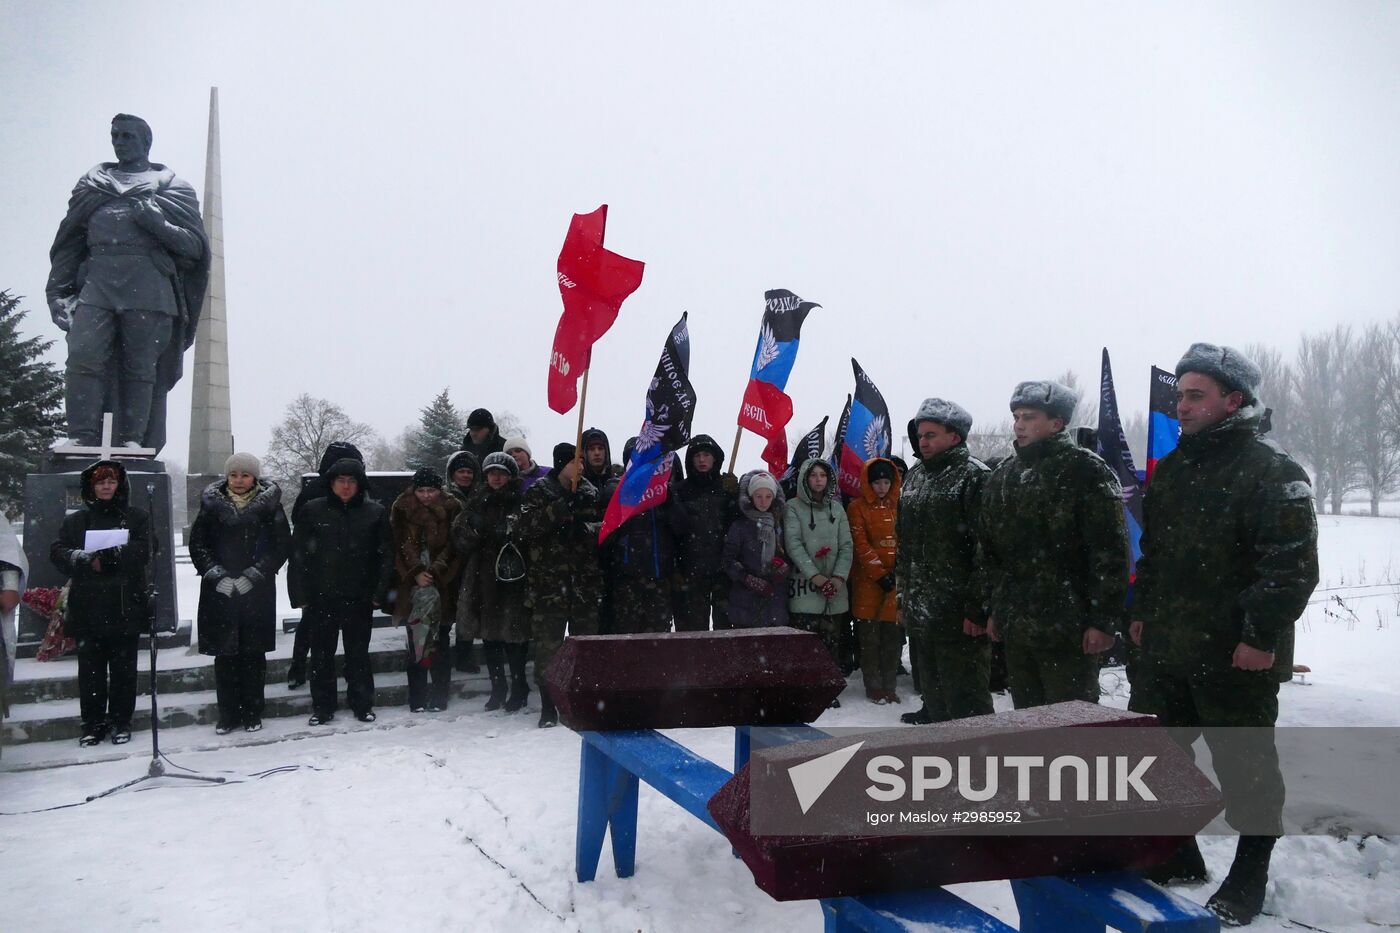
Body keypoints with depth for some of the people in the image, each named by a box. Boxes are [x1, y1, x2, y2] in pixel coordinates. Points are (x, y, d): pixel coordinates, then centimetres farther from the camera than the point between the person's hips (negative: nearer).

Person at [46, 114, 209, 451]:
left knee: (141, 366, -8)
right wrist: (57, 291, 10)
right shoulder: (92, 183, 26)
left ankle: (133, 441, -7)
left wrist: (154, 221, -9)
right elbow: (69, 243, 22)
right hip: (96, 283, 2)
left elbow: (195, 246, 7)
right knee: (83, 356, -15)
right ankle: (83, 440, -17)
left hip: (148, 287, -2)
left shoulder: (172, 187, 17)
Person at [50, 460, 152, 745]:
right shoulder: (76, 520, 13)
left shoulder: (136, 517, 7)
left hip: (125, 606, -2)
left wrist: (106, 557, -20)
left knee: (124, 666, 3)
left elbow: (142, 552, -8)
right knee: (90, 666, 3)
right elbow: (57, 552, 0)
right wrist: (83, 559, -20)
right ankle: (93, 722, 14)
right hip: (87, 606, 2)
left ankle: (121, 721, 13)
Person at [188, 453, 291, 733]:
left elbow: (282, 546, -1)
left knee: (254, 655, 2)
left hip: (257, 592, -1)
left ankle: (252, 713, 12)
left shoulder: (269, 505, 1)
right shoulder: (212, 504, 7)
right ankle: (227, 714, 13)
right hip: (219, 591, 2)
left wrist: (253, 575, -10)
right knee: (224, 655, 4)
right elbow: (197, 544, 6)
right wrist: (216, 574, -7)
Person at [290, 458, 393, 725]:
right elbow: (298, 553, 2)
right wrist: (301, 595, -4)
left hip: (359, 599, 0)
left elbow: (386, 554, 3)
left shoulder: (375, 512, 1)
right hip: (321, 598, 0)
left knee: (358, 653, 8)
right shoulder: (313, 511, 2)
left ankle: (362, 705, 20)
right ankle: (322, 708, 19)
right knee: (321, 655, 7)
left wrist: (379, 593, -4)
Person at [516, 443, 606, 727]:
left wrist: (583, 528, -10)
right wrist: (561, 510, -19)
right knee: (547, 647, -1)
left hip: (586, 583, 3)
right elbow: (525, 527, -11)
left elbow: (606, 526, 9)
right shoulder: (538, 492, 1)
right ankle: (548, 708, 9)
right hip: (548, 583, -3)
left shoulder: (592, 493, 10)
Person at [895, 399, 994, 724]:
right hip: (920, 611, 8)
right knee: (932, 690, 19)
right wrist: (903, 597, 18)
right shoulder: (914, 477, 14)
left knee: (965, 699, -2)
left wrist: (977, 607, -19)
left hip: (959, 614, -8)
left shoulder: (975, 476, -11)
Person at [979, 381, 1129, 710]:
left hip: (1068, 631, -7)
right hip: (1016, 628, 7)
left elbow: (1110, 550, -13)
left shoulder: (1086, 470, -8)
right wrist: (994, 608, 16)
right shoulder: (1002, 476, 14)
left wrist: (1105, 619, -17)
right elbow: (988, 549, 18)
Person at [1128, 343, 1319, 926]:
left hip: (1236, 659, -7)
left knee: (1246, 767, 7)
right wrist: (1143, 612, 16)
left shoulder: (1271, 471, -13)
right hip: (1166, 649, 8)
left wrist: (1263, 636, -20)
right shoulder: (1171, 469, 12)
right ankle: (1177, 861, 32)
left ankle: (1248, 880, 26)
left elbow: (1292, 564, -18)